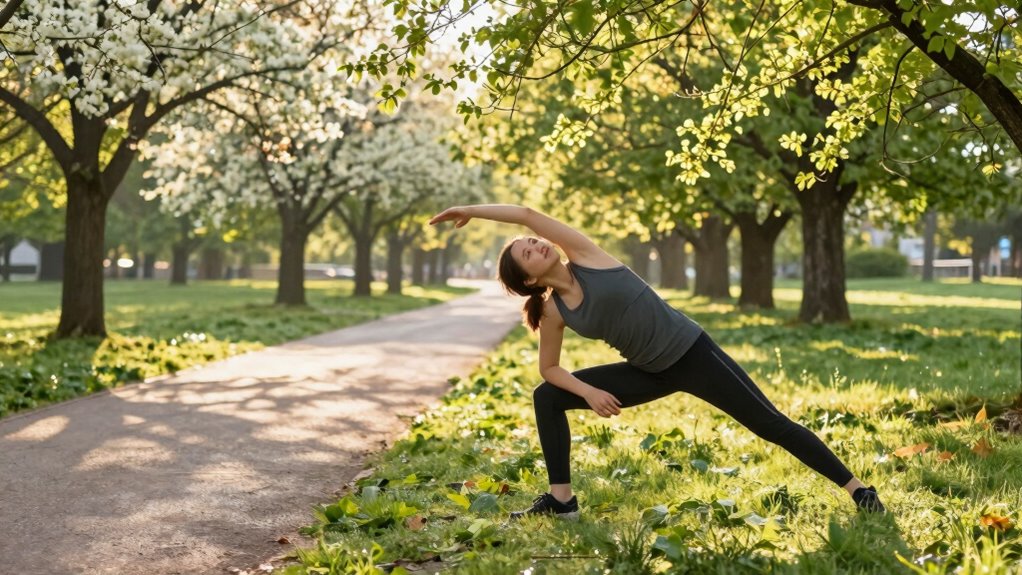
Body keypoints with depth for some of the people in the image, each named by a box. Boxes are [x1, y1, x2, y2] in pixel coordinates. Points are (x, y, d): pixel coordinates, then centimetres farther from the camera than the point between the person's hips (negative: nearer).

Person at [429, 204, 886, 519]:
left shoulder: (585, 256, -11)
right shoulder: (552, 311, -2)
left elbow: (527, 215, -17)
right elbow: (549, 368, 9)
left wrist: (470, 209, -6)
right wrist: (588, 391, -8)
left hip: (691, 352, -5)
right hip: (652, 373, 5)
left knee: (771, 424, -7)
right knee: (546, 398, 0)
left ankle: (857, 489, 4)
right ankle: (561, 500, 5)